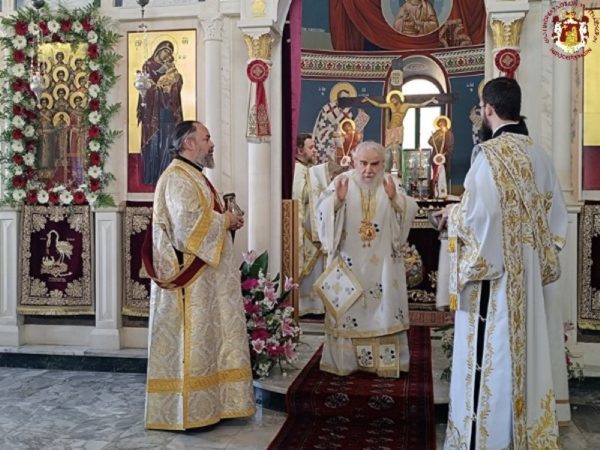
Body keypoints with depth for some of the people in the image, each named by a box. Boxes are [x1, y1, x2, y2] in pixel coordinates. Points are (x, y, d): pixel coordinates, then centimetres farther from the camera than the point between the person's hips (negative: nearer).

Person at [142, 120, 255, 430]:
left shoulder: (192, 177, 18)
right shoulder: (177, 180, -16)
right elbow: (189, 228, -26)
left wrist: (226, 222, 7)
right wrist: (223, 221, -12)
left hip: (205, 277, 11)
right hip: (191, 280, -11)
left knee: (207, 339, 13)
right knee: (193, 343, -4)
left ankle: (206, 405, 22)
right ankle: (188, 412, 6)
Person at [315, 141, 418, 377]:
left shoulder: (390, 184, 3)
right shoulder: (342, 181, -4)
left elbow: (411, 211, -4)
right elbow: (323, 212, -10)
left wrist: (395, 198, -22)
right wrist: (337, 199, -29)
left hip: (382, 263, 2)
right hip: (349, 261, -2)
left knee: (384, 309, 6)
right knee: (348, 310, 2)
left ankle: (385, 360, 17)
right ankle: (345, 360, 13)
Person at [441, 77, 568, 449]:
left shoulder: (489, 154, -16)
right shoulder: (539, 155, 5)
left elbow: (478, 215, -22)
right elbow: (557, 214, 9)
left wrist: (453, 213, -2)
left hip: (494, 270, -7)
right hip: (531, 271, 7)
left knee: (491, 355, 2)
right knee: (526, 349, 16)